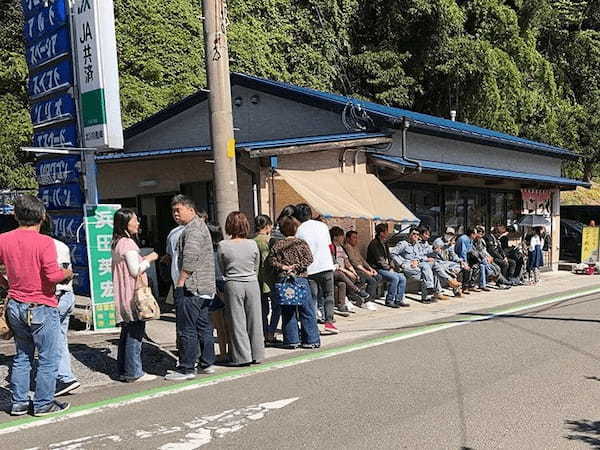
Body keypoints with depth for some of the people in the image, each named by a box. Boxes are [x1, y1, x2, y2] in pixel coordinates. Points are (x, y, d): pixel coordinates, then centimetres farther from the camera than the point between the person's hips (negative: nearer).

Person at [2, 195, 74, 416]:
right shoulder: (44, 242, -17)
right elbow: (53, 275, -24)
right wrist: (67, 273, -4)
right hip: (41, 307, -6)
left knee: (22, 357, 18)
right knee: (48, 358, 7)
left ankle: (18, 403, 24)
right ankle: (43, 404, 13)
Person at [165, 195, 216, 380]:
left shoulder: (193, 229, -14)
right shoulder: (200, 226, 20)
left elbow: (190, 259, -23)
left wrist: (180, 283, -18)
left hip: (191, 288, -11)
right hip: (205, 288, 11)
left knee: (186, 329, -5)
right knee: (204, 326, 14)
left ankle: (186, 368, 0)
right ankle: (207, 363, 20)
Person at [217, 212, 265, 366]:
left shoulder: (222, 246, -7)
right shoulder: (253, 244, -2)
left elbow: (221, 269, 3)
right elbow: (256, 268, 8)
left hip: (233, 285, -2)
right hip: (252, 284, 2)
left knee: (237, 321, 5)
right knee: (254, 320, 10)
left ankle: (243, 357, 9)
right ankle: (257, 355, 18)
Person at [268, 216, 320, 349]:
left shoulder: (277, 245, 4)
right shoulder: (301, 243, -1)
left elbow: (271, 261, 0)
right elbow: (309, 259, -9)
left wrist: (282, 266, -2)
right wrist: (296, 266, -7)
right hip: (300, 278, -2)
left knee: (287, 312, 9)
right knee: (307, 311, 6)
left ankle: (291, 340, 11)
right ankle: (310, 340, 9)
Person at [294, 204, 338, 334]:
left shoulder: (299, 231, -2)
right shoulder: (322, 225, 6)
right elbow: (330, 245, 13)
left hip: (310, 268, -2)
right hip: (326, 265, 2)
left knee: (312, 298, 5)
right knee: (328, 295, 12)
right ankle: (329, 321, 4)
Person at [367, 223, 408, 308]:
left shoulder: (385, 244, 17)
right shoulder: (374, 244, -12)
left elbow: (388, 257, 22)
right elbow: (379, 260, -17)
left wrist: (391, 267, 5)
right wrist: (388, 268, -12)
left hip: (386, 269, 9)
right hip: (377, 269, -9)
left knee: (402, 278, -6)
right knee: (395, 278, -26)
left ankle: (399, 300, -2)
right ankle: (389, 300, -15)